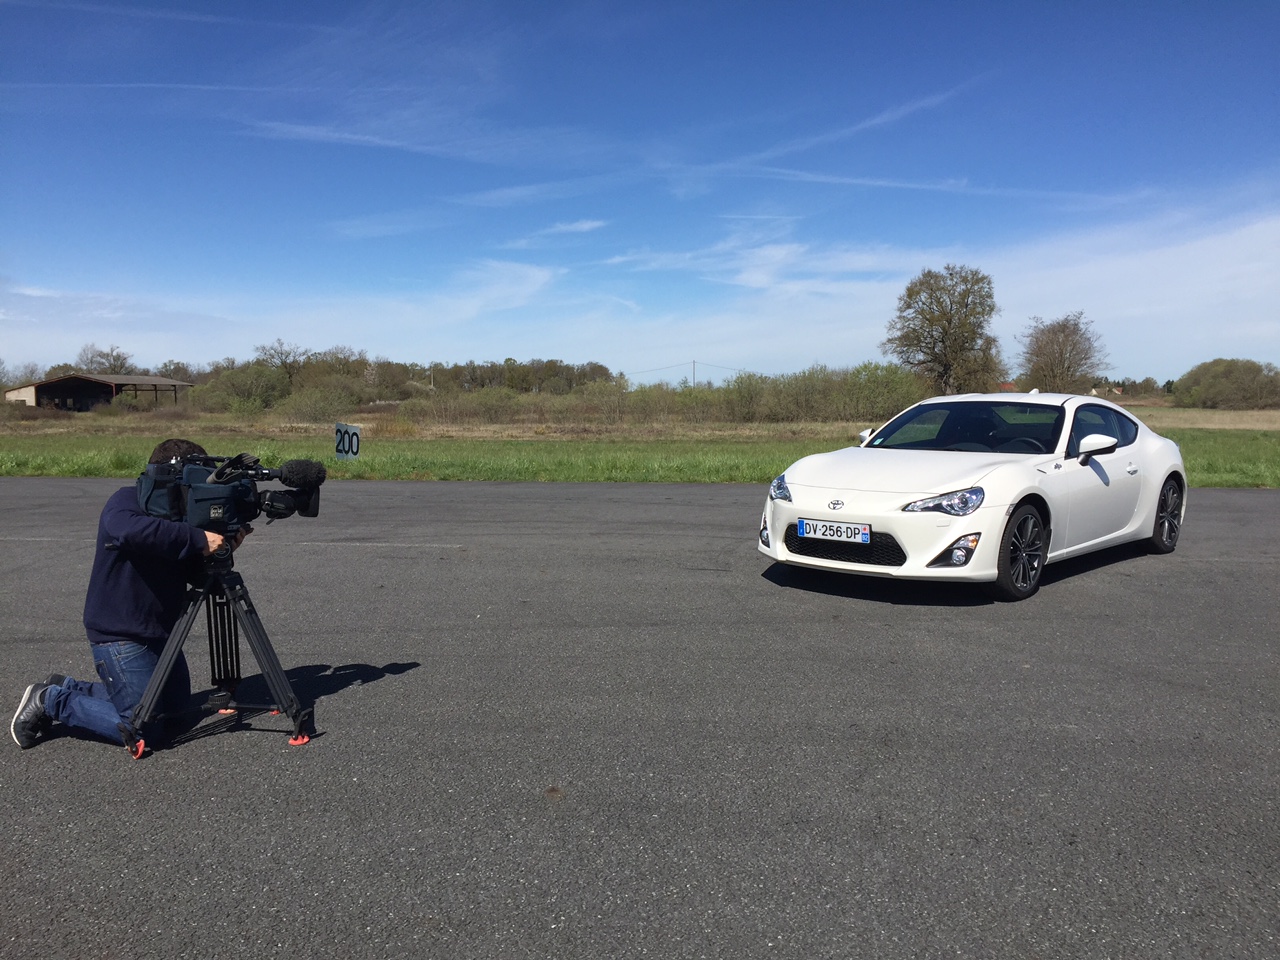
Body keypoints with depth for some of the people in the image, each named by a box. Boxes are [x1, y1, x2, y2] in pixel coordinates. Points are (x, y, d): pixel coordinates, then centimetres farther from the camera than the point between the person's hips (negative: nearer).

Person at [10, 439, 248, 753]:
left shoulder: (177, 515, 8)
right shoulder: (126, 500, -15)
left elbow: (196, 575, 5)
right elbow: (128, 529, -40)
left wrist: (222, 547, -13)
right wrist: (197, 539, -39)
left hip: (160, 632, 9)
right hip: (120, 636, -9)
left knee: (175, 705, 21)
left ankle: (68, 688, 28)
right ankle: (51, 700, 10)